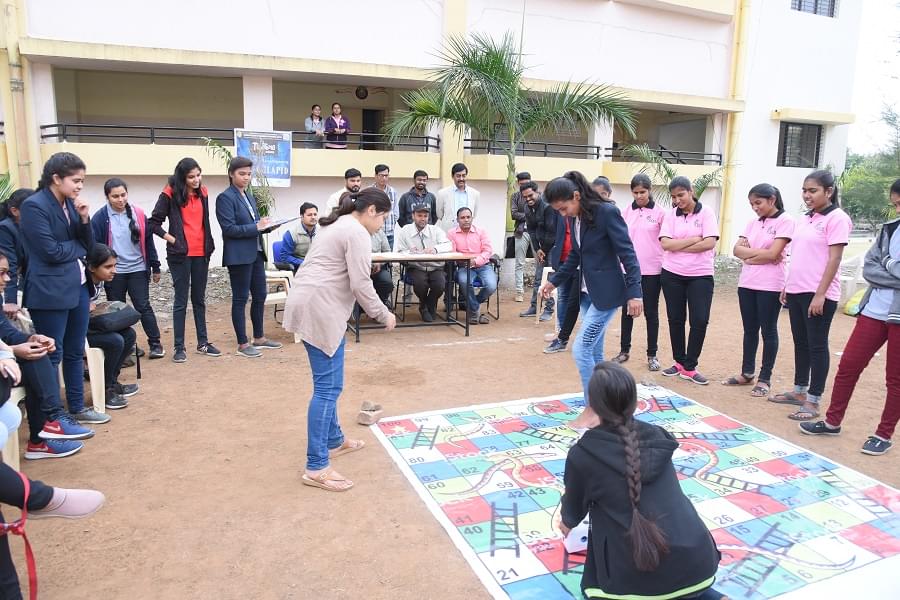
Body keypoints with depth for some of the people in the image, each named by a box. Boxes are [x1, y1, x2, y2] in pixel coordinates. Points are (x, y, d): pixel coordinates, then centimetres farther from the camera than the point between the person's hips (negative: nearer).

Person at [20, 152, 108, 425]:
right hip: (50, 292, -7)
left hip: (78, 287, 8)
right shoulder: (34, 205, -13)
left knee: (75, 352, 15)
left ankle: (77, 408, 28)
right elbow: (51, 251, -18)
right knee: (52, 356, 1)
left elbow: (88, 245, 10)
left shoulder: (71, 203, 9)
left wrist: (85, 220, -5)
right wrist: (78, 248, -2)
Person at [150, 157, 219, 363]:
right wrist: (172, 240, -10)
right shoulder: (170, 194, -6)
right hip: (180, 254, -5)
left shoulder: (202, 192, 8)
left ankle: (203, 343, 20)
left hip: (201, 253, 5)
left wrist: (208, 245, 11)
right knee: (181, 301, 0)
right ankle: (179, 347, 7)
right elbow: (154, 223, -5)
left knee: (199, 299, 12)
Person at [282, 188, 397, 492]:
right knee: (328, 386, -9)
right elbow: (360, 284, -16)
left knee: (327, 382, 20)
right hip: (319, 309, -11)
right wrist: (383, 315, -4)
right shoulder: (357, 233, -10)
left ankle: (334, 440, 33)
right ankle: (316, 467, -5)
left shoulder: (340, 225, 22)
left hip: (310, 304, 11)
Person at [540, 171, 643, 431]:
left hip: (606, 293, -8)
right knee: (594, 352, 12)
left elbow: (627, 254, -17)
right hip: (587, 292, 8)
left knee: (581, 349, -9)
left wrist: (634, 292, -21)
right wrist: (554, 281, 22)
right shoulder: (576, 219, 6)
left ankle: (592, 410, 6)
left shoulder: (607, 212, -17)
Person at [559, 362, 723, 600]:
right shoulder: (657, 438, 7)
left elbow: (574, 507, 13)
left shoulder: (583, 455, -7)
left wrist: (567, 522, 38)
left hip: (640, 576, -4)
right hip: (698, 560, 5)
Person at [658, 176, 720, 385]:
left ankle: (689, 367, 8)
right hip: (672, 274, 2)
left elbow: (709, 243, -14)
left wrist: (678, 246, -10)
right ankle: (679, 362, 24)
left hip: (701, 275, -2)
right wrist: (694, 239, -13)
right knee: (675, 320, 9)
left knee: (699, 321, -5)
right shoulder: (670, 216, 3)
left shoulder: (706, 213, -3)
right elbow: (665, 244, -9)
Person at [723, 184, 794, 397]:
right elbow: (737, 249, 2)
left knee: (768, 331, 3)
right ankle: (747, 373, 24)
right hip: (746, 283, 6)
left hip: (770, 285, -6)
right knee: (750, 330, 13)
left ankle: (765, 379, 11)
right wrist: (760, 252, -11)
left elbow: (773, 254, -17)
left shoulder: (785, 221, -8)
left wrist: (749, 256, -4)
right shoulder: (753, 223, 12)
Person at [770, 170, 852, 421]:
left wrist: (820, 294, -19)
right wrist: (787, 286, 15)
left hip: (818, 294, -8)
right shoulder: (804, 220, 14)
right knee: (800, 343, 15)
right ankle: (799, 391, 27)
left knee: (817, 346, -1)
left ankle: (813, 401, 7)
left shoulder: (836, 218, -10)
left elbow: (834, 259, -15)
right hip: (796, 291, 8)